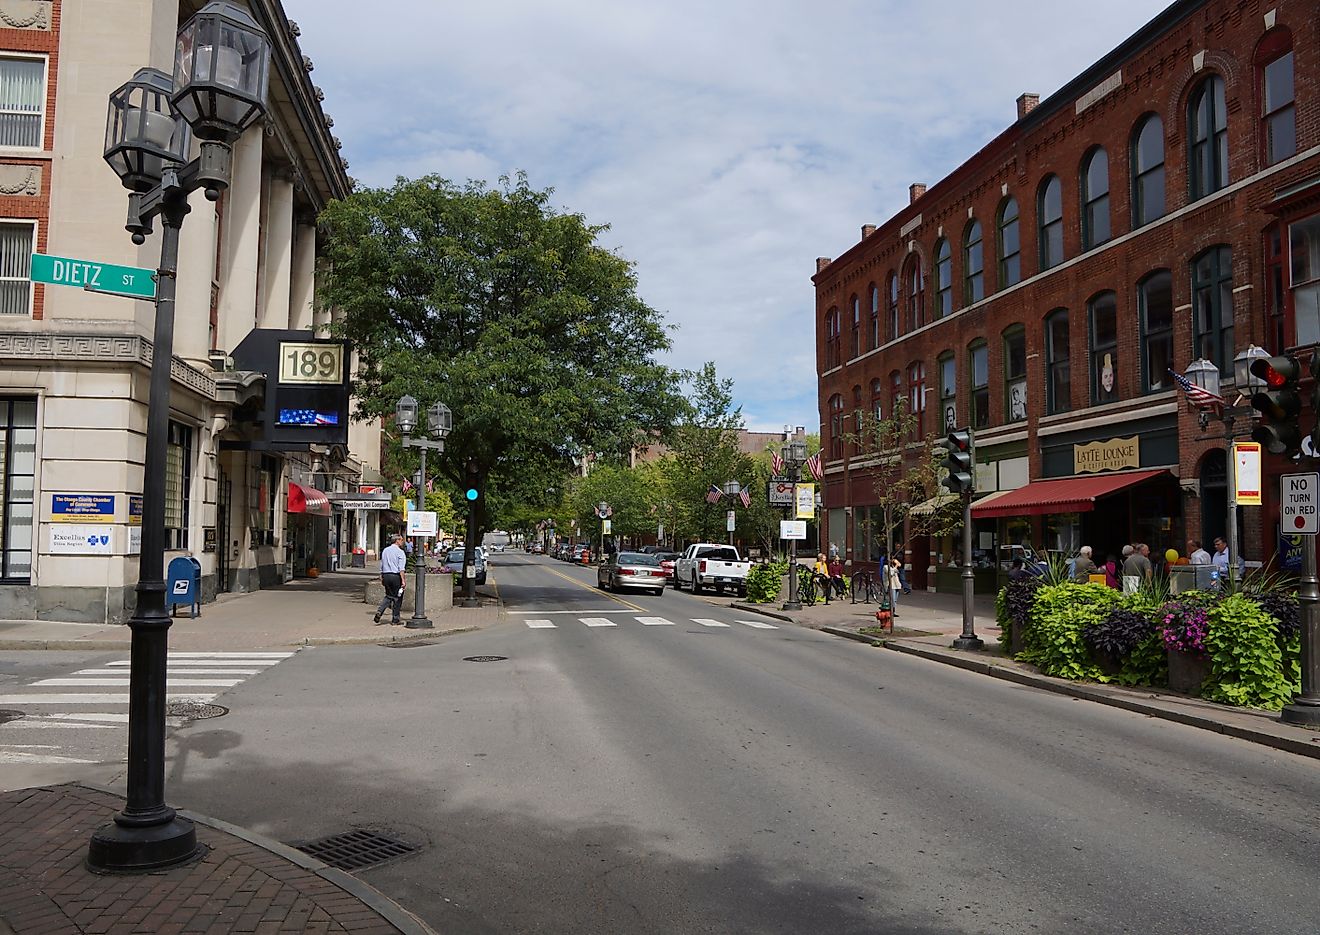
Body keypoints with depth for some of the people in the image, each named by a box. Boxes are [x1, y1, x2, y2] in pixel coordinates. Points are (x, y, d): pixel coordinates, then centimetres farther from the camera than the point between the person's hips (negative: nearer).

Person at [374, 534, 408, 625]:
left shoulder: (385, 550, 12)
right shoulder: (400, 552, -8)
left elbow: (381, 566, 16)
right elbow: (401, 569, -16)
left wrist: (381, 578, 21)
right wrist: (403, 580, -16)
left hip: (386, 576, 6)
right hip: (396, 576, -6)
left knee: (388, 596, 17)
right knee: (397, 597, 5)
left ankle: (379, 611, -5)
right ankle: (395, 619, 10)